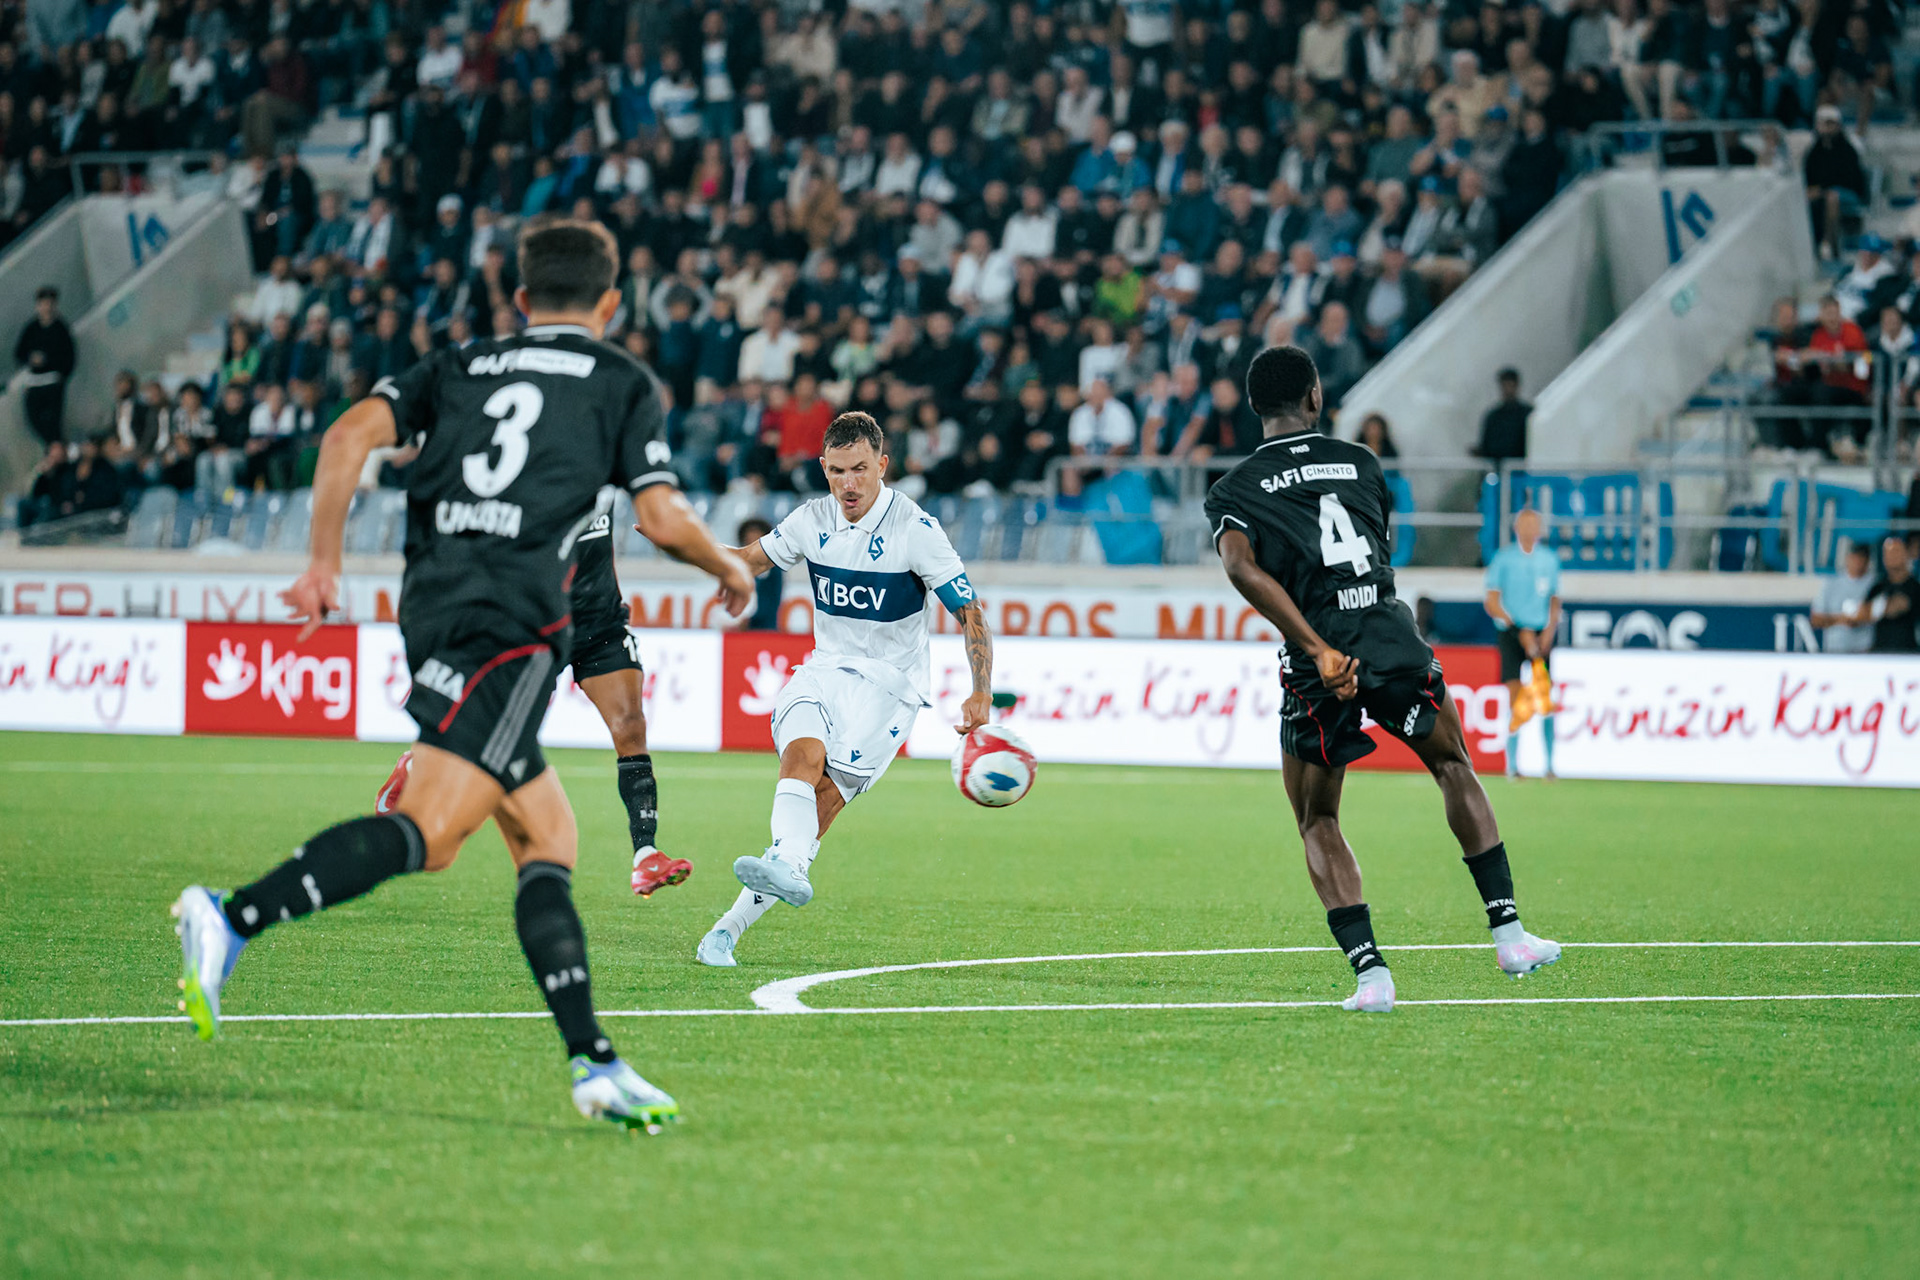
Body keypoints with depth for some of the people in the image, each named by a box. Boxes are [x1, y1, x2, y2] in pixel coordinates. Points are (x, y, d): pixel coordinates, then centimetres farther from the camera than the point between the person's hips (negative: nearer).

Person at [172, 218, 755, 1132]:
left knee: (547, 841, 10)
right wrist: (730, 568, 23)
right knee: (429, 828, -19)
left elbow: (352, 435, 7)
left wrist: (324, 563, 10)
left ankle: (593, 1061, 1)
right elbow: (664, 520, 4)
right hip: (512, 623, -6)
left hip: (434, 610, 6)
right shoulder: (623, 384, 13)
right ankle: (236, 918, -37)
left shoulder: (458, 368, 23)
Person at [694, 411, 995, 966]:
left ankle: (733, 925, -22)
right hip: (826, 666, 4)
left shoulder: (915, 529, -13)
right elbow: (754, 560, 20)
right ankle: (788, 868, -49)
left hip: (888, 683, -4)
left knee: (824, 800, -17)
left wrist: (981, 693, -21)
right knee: (802, 753, -28)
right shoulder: (813, 519, 1)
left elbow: (969, 609, -10)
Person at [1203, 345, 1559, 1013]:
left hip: (1318, 663, -2)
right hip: (1395, 643, 2)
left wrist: (1320, 649, -19)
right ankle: (1508, 931, 19)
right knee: (1455, 769, 25)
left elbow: (1242, 568, -14)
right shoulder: (1359, 460, 13)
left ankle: (1370, 970, 0)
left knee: (1317, 825, 14)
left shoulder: (1234, 490, 5)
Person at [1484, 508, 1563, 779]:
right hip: (1512, 633, -2)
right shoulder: (1504, 558, 0)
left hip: (1541, 634, 2)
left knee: (1546, 700, -4)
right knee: (1515, 699, -8)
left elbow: (1555, 601, 14)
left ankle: (1550, 764, 0)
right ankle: (1512, 764, -2)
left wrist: (1549, 630, -4)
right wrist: (1520, 630, -10)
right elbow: (1492, 603, -2)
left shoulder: (1549, 559, 9)